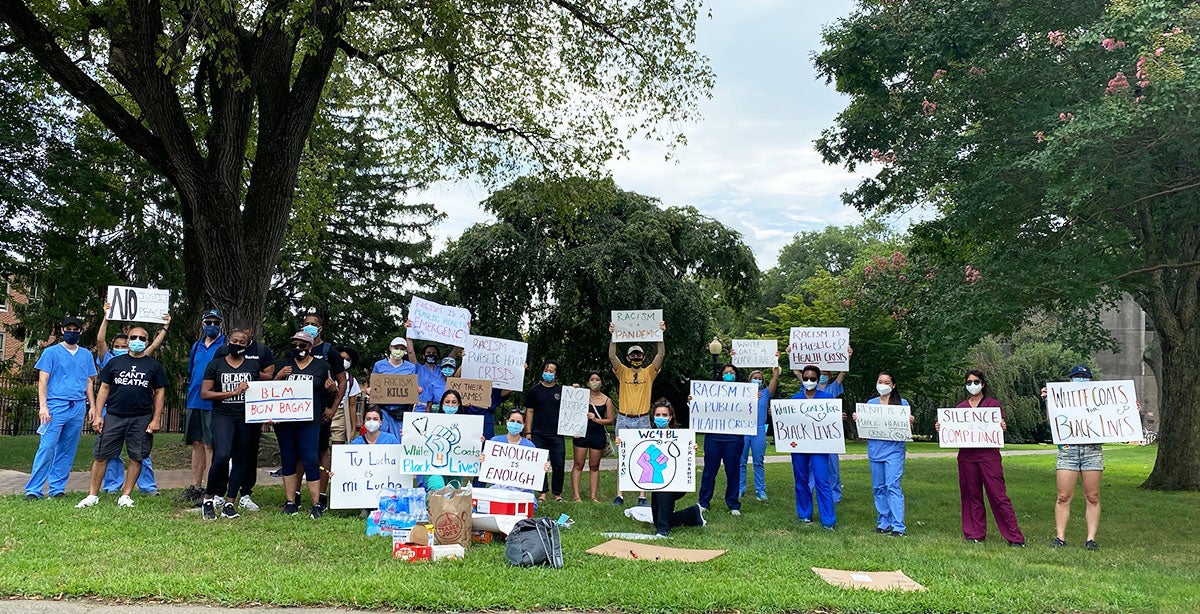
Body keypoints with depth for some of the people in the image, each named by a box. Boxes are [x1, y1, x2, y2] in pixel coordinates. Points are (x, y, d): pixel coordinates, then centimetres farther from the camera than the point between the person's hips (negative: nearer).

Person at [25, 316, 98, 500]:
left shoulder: (86, 355, 15)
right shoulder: (51, 352, 3)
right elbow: (43, 380, -1)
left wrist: (92, 406, 11)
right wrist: (43, 406, -10)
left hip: (78, 407, 4)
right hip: (56, 406, -4)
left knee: (67, 451, 6)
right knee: (46, 448, -9)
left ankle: (57, 489, 12)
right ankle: (33, 490, -4)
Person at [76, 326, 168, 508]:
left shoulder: (153, 365, 7)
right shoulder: (115, 362, 10)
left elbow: (160, 393, 6)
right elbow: (104, 388, 10)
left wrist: (156, 419, -2)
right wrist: (98, 415, 1)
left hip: (141, 419, -1)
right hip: (113, 417, 1)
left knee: (136, 458, 2)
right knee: (101, 455, 1)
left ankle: (126, 495, 12)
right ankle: (93, 495, 11)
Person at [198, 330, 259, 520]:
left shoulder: (253, 366, 13)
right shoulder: (215, 365, 6)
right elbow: (204, 393, -1)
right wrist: (233, 392, -10)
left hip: (246, 418, 3)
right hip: (222, 416, -3)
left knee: (240, 461, 4)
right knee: (222, 456, -21)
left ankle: (229, 504, 13)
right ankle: (208, 498, -2)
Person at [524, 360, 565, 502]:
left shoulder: (562, 390, 10)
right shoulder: (534, 390, 8)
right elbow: (529, 412, 7)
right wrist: (528, 432, 1)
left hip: (557, 434, 0)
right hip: (538, 434, 0)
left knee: (558, 464, -2)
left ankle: (557, 493, 9)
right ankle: (542, 492, 11)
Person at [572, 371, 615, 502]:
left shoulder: (606, 400, 3)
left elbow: (611, 420, 2)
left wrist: (596, 419, -12)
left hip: (598, 436, 1)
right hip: (582, 433, -1)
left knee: (594, 466, 7)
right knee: (578, 465, -1)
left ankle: (593, 496, 12)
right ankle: (576, 496, 1)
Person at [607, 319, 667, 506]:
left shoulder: (649, 372, 6)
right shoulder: (622, 371, 5)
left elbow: (661, 354, -6)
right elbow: (612, 356, -10)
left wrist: (660, 334, -15)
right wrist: (613, 336, -20)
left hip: (643, 421, 0)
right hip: (624, 420, 0)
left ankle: (642, 496, 8)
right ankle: (619, 495, 7)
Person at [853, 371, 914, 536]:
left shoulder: (902, 403, 3)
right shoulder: (870, 403, 12)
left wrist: (909, 422, -18)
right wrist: (857, 419, -4)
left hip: (894, 449, -4)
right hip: (875, 449, 4)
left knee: (893, 486, -11)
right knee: (879, 487, 8)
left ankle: (899, 527, -10)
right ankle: (884, 523, 18)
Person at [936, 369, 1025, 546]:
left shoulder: (993, 404, 6)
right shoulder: (960, 407, 14)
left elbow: (1000, 429, 4)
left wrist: (1003, 427, -18)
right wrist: (941, 428, -3)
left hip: (989, 454, -3)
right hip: (966, 455, 3)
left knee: (998, 495, -7)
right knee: (971, 495, 6)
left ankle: (1015, 537, -3)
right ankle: (975, 534, 15)